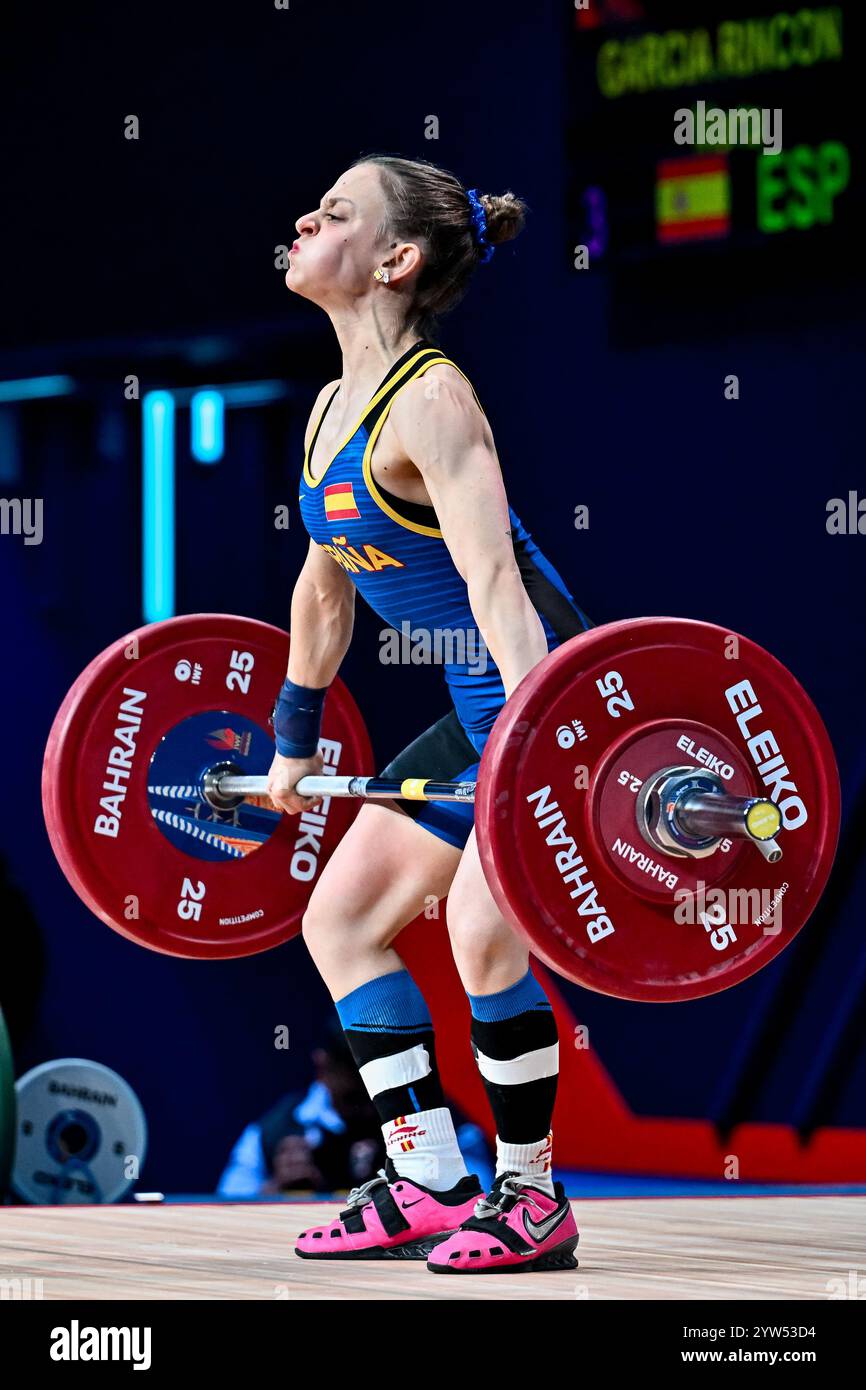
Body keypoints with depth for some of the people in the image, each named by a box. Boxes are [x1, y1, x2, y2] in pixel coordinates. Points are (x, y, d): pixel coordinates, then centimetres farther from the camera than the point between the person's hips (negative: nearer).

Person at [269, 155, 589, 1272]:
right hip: (479, 716, 10)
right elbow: (324, 588, 19)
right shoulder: (333, 407, 8)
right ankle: (428, 1187, 15)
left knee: (484, 928, -22)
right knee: (339, 914, 10)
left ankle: (530, 1197, -5)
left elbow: (494, 578, -30)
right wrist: (294, 745, 25)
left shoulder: (429, 401, -20)